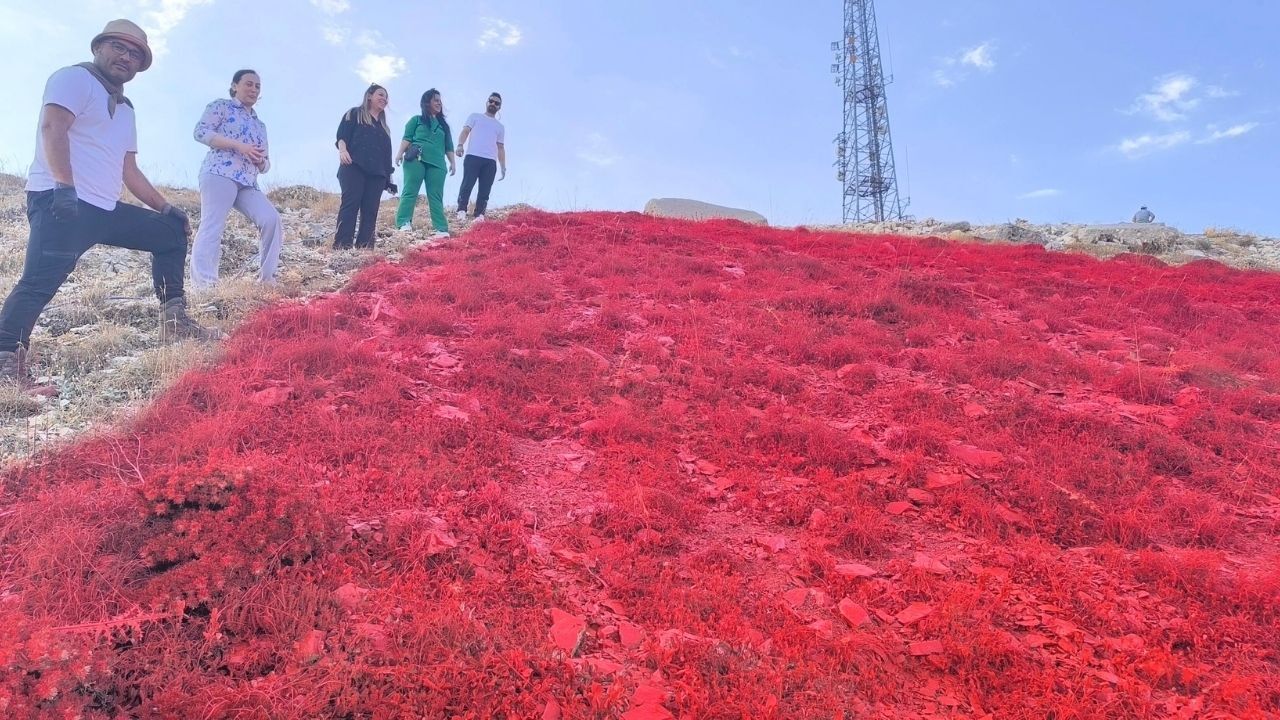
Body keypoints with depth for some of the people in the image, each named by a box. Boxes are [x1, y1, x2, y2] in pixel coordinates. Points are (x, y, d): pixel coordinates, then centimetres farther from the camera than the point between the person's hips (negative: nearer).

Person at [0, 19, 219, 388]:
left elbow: (129, 171, 28)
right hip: (60, 200, -9)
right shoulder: (75, 78, 1)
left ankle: (175, 321, 9)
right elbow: (51, 129, -15)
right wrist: (65, 186, -28)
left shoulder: (125, 109, 26)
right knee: (39, 282, -22)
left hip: (105, 208, 9)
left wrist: (166, 208, 21)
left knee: (171, 233, 12)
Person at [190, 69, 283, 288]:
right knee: (212, 227, -15)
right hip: (220, 175, -6)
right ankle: (203, 285, -19)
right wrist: (239, 145, -13)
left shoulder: (260, 125, 29)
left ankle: (266, 277, -7)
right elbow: (201, 132, -5)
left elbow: (265, 165, 27)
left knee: (272, 219, -14)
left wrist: (261, 161, 1)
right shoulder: (221, 106, 11)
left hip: (248, 183, 6)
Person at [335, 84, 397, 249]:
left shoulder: (383, 126, 28)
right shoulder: (355, 114, 12)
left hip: (376, 172, 6)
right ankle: (341, 245, -23)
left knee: (370, 210, -4)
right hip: (354, 167, -6)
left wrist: (388, 177, 18)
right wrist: (343, 150, -22)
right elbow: (342, 135, 0)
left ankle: (364, 246, -7)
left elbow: (387, 152, 25)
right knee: (350, 204, -17)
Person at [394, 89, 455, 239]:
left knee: (436, 196, -3)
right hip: (416, 159, -3)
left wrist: (452, 162, 12)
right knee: (410, 191, -11)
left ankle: (441, 229, -10)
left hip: (437, 163, 3)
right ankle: (404, 224, -19)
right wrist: (400, 153, -7)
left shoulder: (443, 124, 24)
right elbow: (407, 138, 6)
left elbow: (448, 146, 22)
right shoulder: (417, 120, 15)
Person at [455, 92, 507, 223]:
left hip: (491, 161, 3)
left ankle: (479, 215, -7)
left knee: (485, 190, -5)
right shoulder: (475, 116, 18)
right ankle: (461, 211, -19)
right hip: (473, 157, -3)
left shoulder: (500, 127, 27)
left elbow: (501, 148, 24)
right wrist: (460, 145, -16)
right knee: (467, 184, -16)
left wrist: (503, 167, 14)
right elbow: (465, 131, 5)